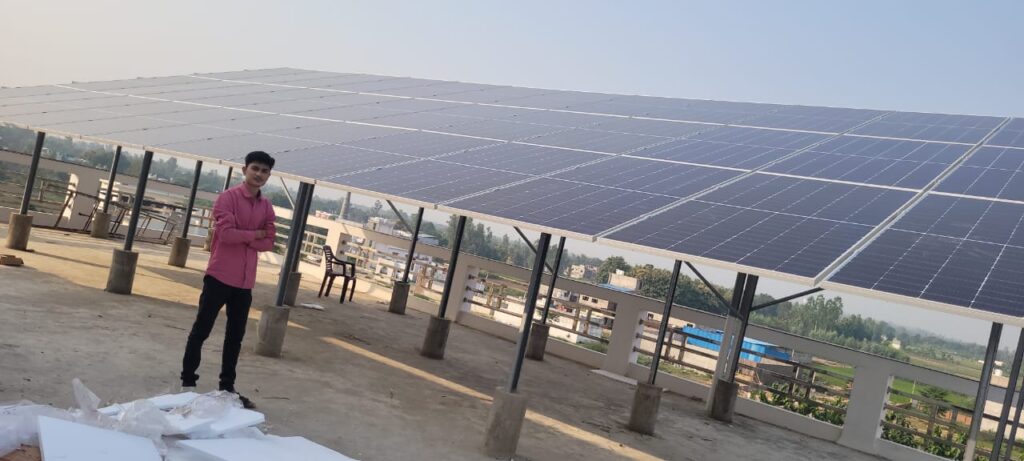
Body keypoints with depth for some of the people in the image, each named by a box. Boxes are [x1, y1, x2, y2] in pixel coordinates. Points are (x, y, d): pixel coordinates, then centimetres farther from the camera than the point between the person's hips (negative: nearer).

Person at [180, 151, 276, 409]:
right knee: (201, 330, 2)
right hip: (220, 276, -6)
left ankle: (227, 386, 22)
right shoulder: (228, 197, -7)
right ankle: (188, 382, 12)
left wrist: (241, 237, -12)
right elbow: (226, 233, -19)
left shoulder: (267, 207, 9)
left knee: (236, 336, 12)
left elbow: (268, 243, 2)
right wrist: (255, 234, -7)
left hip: (245, 281, 6)